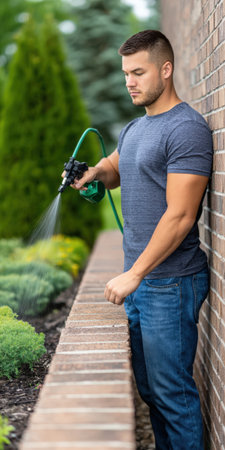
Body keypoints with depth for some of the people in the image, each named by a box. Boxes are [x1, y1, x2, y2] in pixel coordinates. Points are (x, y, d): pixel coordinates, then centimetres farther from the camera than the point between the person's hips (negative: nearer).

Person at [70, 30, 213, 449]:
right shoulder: (133, 128, 14)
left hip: (170, 282, -8)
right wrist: (97, 171, 6)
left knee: (171, 391, -2)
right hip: (138, 277, 9)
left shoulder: (186, 128, -14)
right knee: (148, 387, 15)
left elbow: (180, 217, -19)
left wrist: (133, 275, -18)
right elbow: (115, 170, 31)